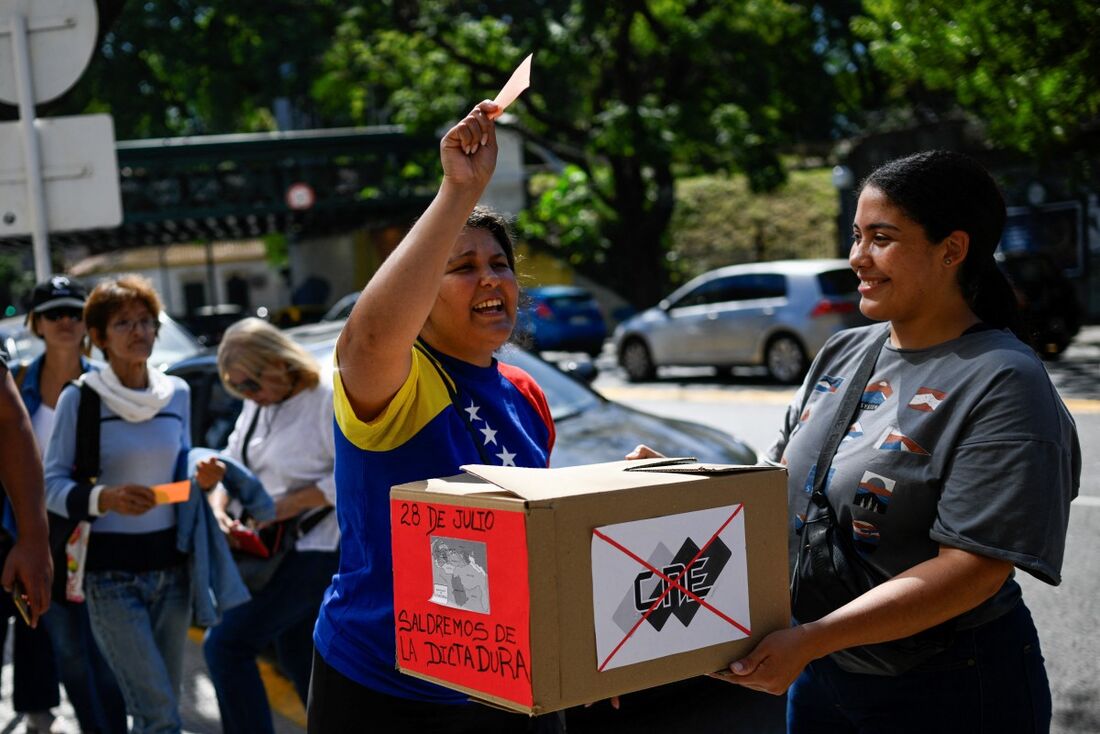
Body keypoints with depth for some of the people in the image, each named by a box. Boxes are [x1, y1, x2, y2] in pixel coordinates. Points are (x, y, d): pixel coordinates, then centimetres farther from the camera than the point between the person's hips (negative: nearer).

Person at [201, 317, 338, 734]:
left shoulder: (327, 401, -17)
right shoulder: (257, 405, 8)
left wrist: (291, 503, -22)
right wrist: (219, 503, -4)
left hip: (318, 551, -9)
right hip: (278, 550, 9)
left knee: (226, 644, -13)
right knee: (299, 660, 16)